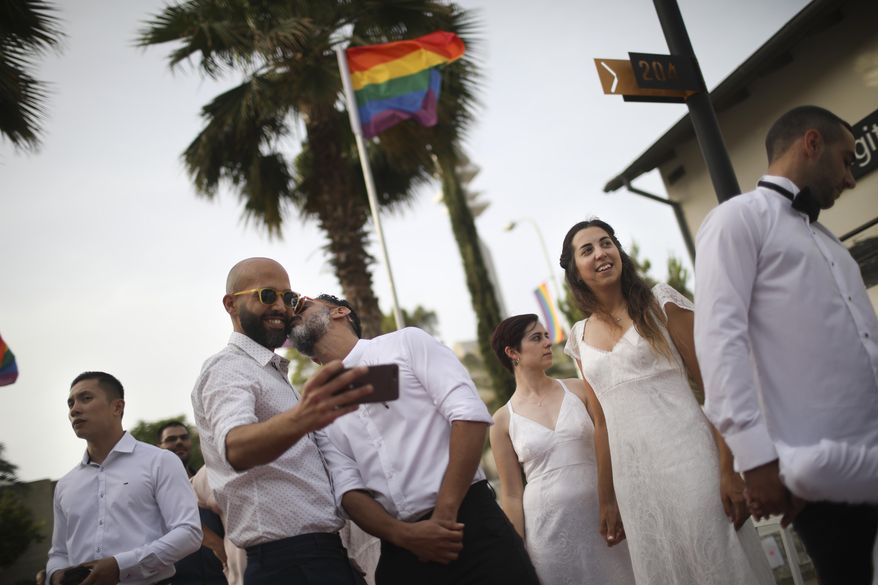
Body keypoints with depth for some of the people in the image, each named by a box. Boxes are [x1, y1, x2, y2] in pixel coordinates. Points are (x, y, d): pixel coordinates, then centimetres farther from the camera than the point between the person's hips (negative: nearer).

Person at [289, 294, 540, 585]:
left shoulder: (405, 342, 2)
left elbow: (469, 414, -8)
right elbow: (348, 490, 5)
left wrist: (445, 516, -13)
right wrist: (403, 534, -13)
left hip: (470, 523, -3)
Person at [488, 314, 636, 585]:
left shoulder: (579, 390, 3)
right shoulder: (503, 420, -1)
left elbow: (608, 447, 3)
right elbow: (511, 495, 1)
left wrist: (612, 501, -8)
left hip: (600, 515, 2)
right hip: (548, 528, -1)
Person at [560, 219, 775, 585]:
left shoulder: (659, 303, 0)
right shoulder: (580, 338, 12)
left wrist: (728, 469, -14)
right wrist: (608, 497, 16)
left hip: (686, 458, -4)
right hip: (632, 475, 4)